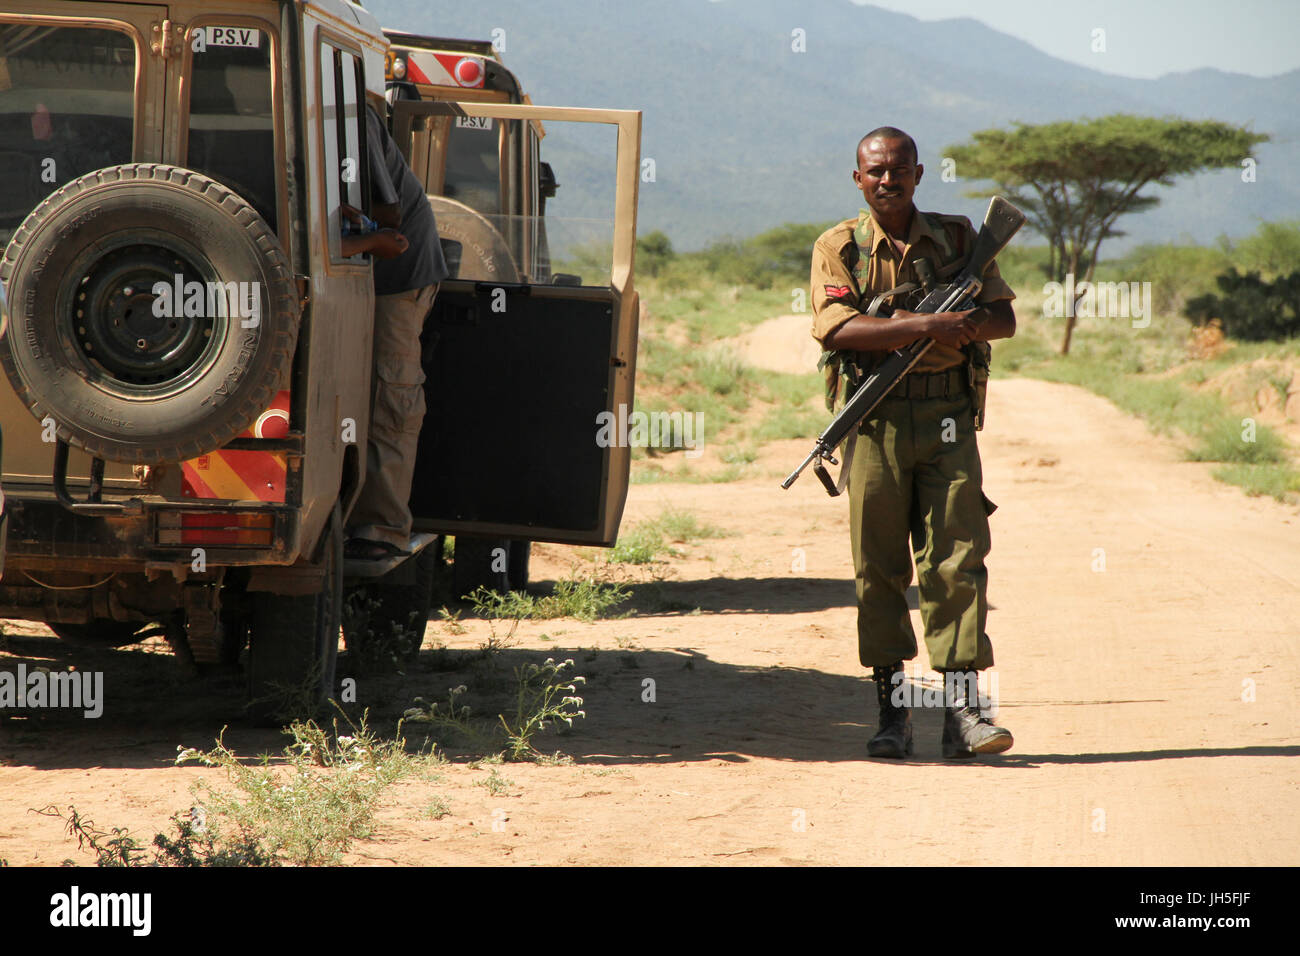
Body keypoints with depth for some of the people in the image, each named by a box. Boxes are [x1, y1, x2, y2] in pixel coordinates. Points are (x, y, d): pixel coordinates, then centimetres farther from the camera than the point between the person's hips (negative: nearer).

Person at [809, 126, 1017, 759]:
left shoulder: (957, 238, 11)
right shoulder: (838, 248, 4)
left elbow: (1003, 317, 8)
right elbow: (836, 328, -12)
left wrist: (963, 322, -15)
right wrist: (927, 325, -19)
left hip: (946, 420, 1)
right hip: (875, 420, -1)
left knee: (956, 561, -5)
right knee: (879, 569, 2)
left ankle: (962, 710, -6)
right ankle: (892, 711, 8)